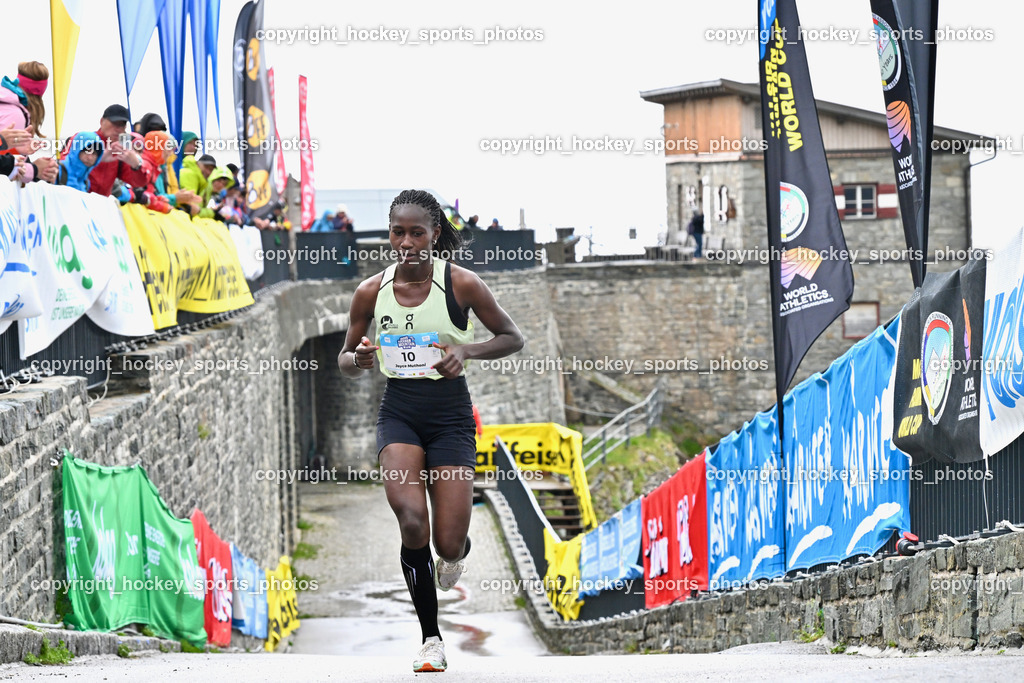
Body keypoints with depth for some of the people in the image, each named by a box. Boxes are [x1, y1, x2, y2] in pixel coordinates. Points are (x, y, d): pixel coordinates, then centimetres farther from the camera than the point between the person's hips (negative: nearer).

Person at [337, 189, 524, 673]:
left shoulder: (462, 284, -7)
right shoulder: (371, 292, 0)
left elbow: (513, 338, 3)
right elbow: (345, 361, 11)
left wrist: (467, 350, -16)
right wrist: (357, 359, -13)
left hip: (451, 415, -1)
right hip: (398, 412, 1)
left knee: (448, 544, -7)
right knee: (411, 520, -24)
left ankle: (456, 553, 36)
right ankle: (431, 638, -9)